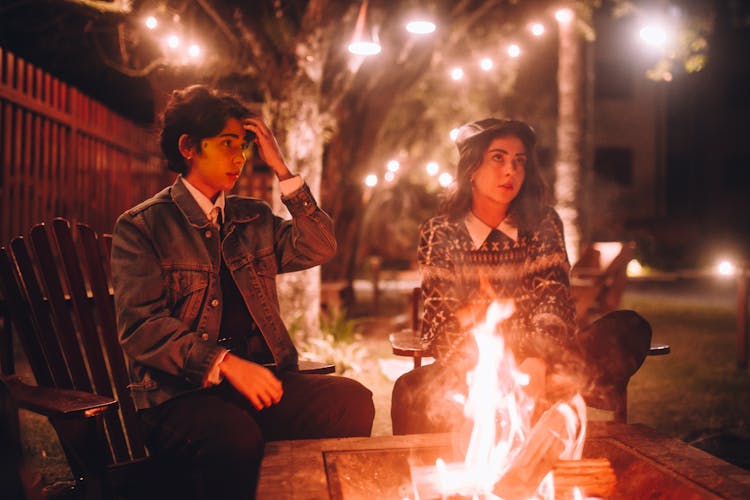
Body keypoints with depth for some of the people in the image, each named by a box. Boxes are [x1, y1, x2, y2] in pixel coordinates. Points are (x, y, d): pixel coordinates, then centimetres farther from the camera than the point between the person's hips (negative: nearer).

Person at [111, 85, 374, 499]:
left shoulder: (254, 218, 19)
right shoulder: (140, 226, 2)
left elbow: (319, 248, 6)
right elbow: (140, 328, -9)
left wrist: (281, 170, 3)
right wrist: (225, 363, -21)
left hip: (261, 380, 5)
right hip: (181, 394, -5)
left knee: (352, 400, -21)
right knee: (235, 435, -37)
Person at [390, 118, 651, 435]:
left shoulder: (542, 224, 7)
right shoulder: (439, 233, 4)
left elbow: (556, 302, -5)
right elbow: (437, 327, -2)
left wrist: (537, 362, -24)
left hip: (540, 364, 2)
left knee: (631, 329, -21)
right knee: (410, 390, -35)